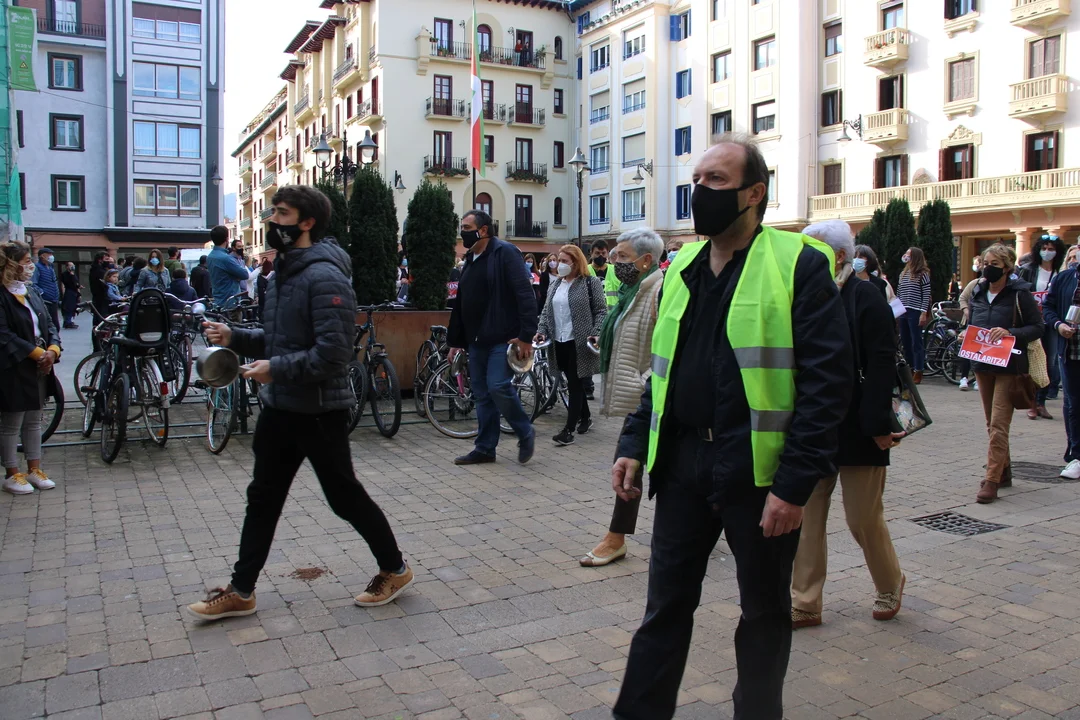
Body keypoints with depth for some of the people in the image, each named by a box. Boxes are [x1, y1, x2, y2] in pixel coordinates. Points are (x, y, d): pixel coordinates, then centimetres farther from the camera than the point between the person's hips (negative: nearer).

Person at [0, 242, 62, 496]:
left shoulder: (33, 292, 10)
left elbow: (49, 324, 8)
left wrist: (52, 350, -9)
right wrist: (37, 352, -21)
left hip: (39, 367, 7)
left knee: (34, 420, 16)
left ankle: (34, 469, 26)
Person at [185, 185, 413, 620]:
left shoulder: (324, 277, -19)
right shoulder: (283, 271, 12)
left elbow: (333, 351, -26)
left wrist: (277, 368, -21)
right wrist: (236, 338, 5)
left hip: (318, 410, -9)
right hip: (280, 406, 9)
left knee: (345, 496, 4)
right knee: (263, 498, 14)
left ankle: (395, 569, 24)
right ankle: (240, 593, 26)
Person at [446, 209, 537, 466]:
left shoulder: (505, 253, -10)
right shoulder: (470, 260, 16)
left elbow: (525, 295, -17)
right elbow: (461, 303, 21)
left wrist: (526, 336, -22)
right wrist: (455, 340, 19)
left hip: (503, 338, -8)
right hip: (477, 340, 8)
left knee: (498, 387, -16)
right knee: (482, 394, 9)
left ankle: (525, 433, 6)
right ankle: (485, 448, 17)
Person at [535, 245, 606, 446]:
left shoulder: (591, 283, -4)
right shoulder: (555, 286, 15)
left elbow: (601, 310, -6)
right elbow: (546, 311, 17)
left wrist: (597, 333, -18)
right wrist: (541, 330, 2)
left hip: (579, 342, -6)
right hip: (560, 341, 6)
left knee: (575, 384, -6)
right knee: (574, 383, 13)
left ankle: (569, 429, -7)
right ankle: (585, 417, 30)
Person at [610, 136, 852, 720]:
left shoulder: (799, 265, -8)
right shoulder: (683, 267, 11)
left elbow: (827, 381, -13)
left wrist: (796, 483, -18)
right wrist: (634, 443, 8)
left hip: (759, 470, -4)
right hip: (683, 463, 5)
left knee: (765, 611, 15)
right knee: (666, 605, 12)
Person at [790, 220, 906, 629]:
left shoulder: (866, 299, -10)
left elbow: (882, 368, -15)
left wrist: (878, 425, -19)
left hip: (855, 430, -5)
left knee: (864, 518, 7)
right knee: (806, 517, 7)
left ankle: (890, 584, 34)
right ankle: (805, 604, 17)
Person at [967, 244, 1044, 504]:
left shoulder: (1019, 294, -8)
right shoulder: (978, 293, 10)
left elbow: (1038, 327, -8)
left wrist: (1010, 332, -23)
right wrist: (967, 335, 0)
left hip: (1009, 367, -6)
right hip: (982, 366, 6)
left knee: (998, 425, -10)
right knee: (992, 424, 14)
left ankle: (991, 481, -10)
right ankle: (1004, 471, 27)